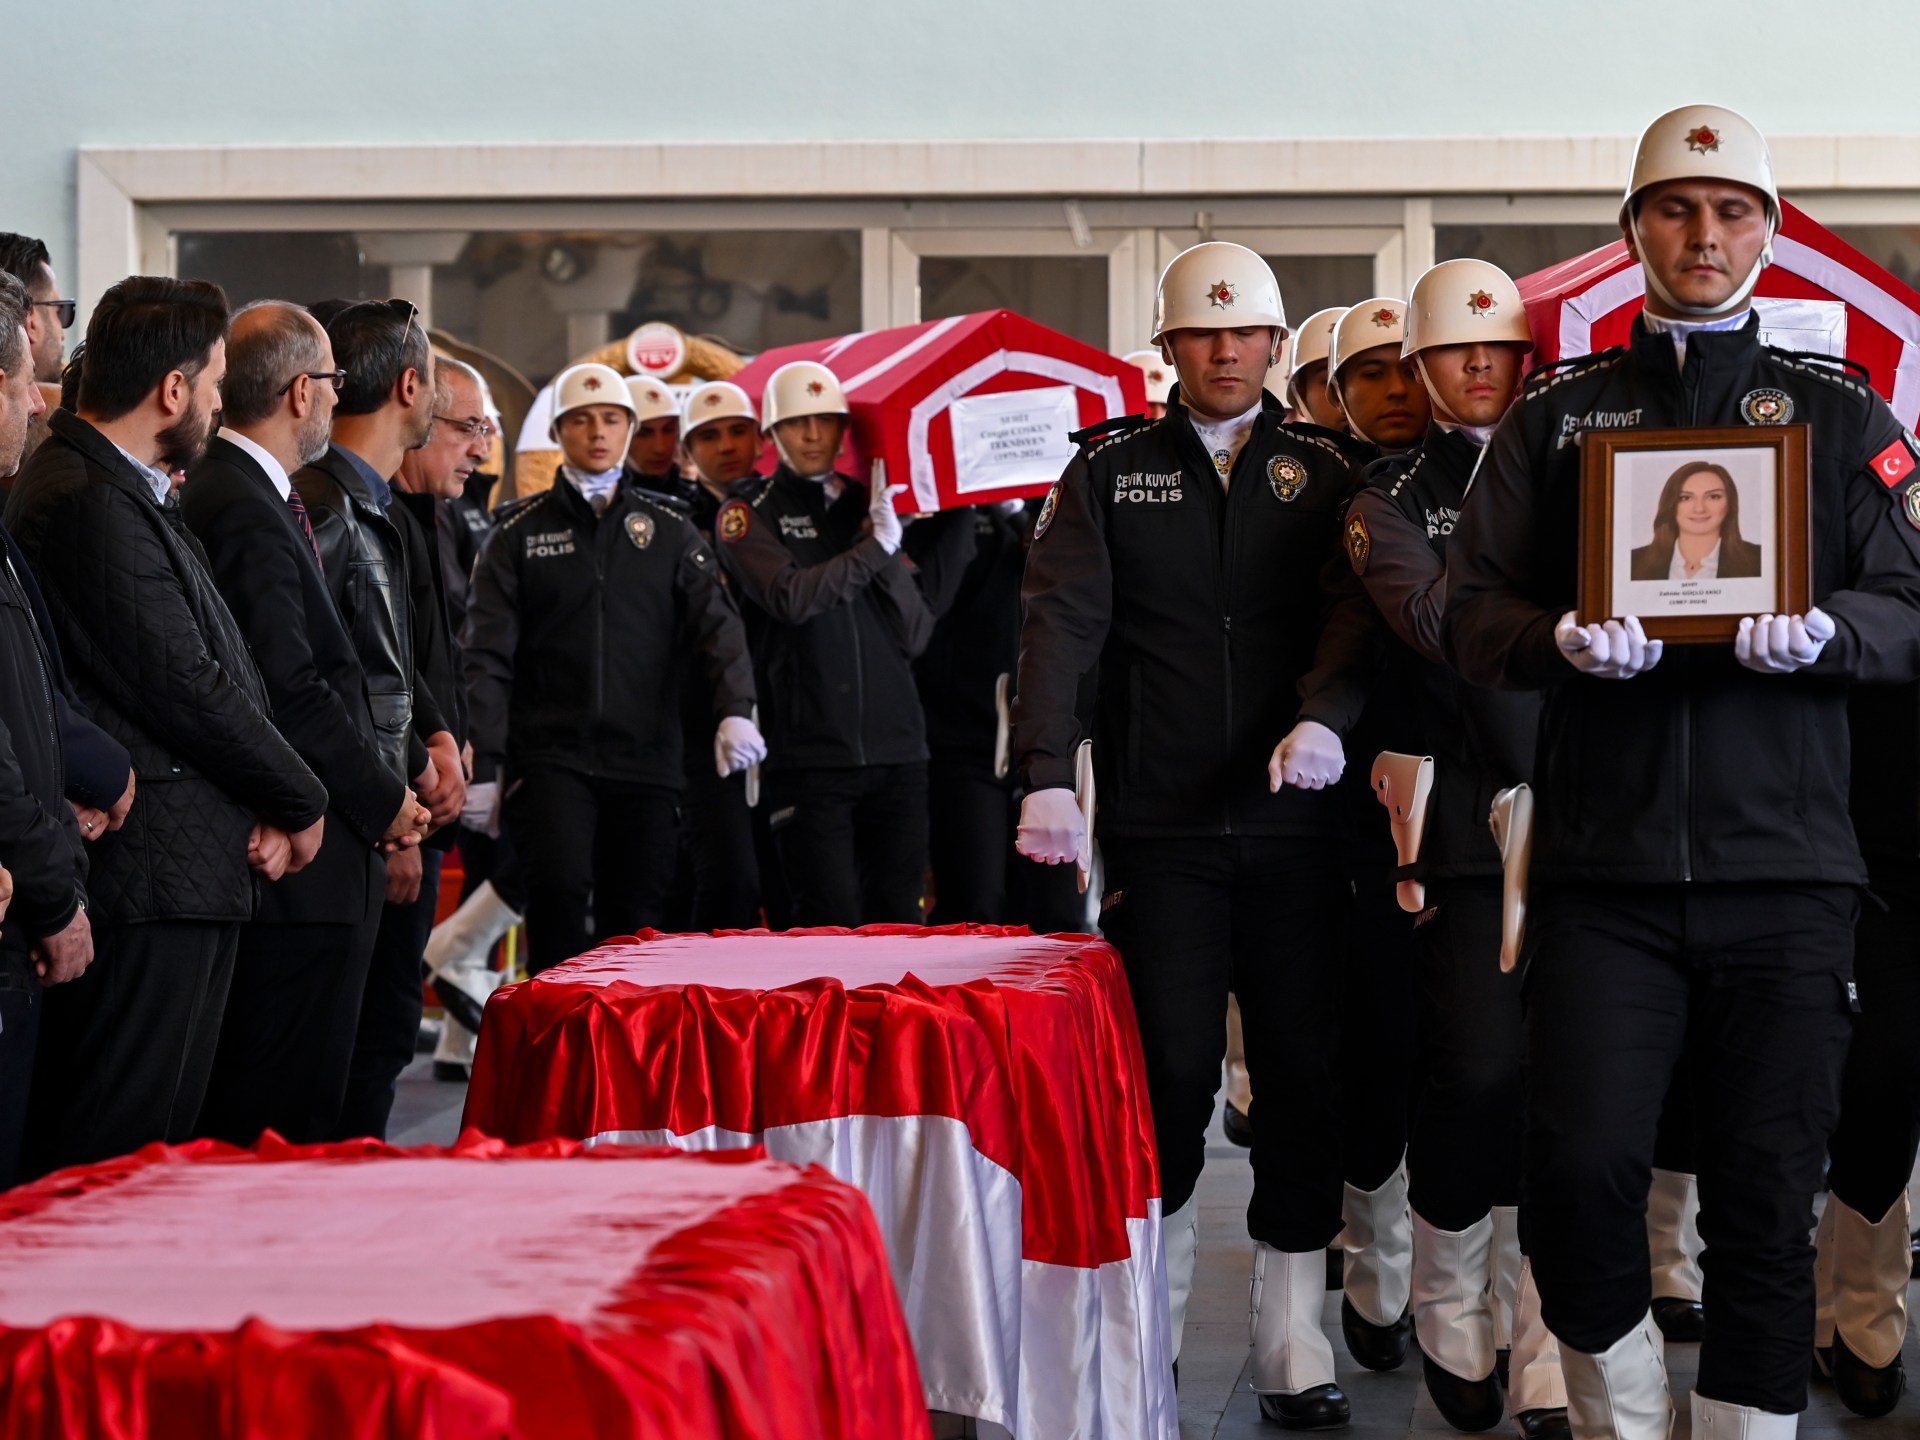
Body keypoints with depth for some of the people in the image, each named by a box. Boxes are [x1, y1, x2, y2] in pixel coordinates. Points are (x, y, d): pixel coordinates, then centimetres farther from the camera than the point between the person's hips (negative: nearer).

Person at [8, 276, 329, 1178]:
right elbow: (186, 688, -17)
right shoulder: (91, 503, -16)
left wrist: (266, 804, 2)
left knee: (160, 1141, 13)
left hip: (182, 871, 10)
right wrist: (300, 803, -4)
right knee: (114, 1154, -6)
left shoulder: (124, 493, 17)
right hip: (146, 875, -10)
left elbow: (206, 674, 15)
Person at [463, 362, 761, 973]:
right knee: (561, 884, -21)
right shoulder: (519, 533, 7)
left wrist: (735, 709, -20)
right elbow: (488, 655, 2)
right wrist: (483, 763, -8)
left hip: (646, 760, 2)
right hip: (552, 755, -2)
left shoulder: (670, 532, 11)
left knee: (634, 921, 3)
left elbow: (717, 623, -1)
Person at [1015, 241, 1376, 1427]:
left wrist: (1327, 715, -25)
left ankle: (1295, 1347, 11)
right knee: (1174, 1071, -4)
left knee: (1302, 1075, 2)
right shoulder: (1111, 473, 8)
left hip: (1293, 823, 1)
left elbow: (1358, 612, -4)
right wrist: (1049, 777, -15)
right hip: (1158, 828, -1)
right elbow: (1064, 621, -2)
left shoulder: (1322, 474, 10)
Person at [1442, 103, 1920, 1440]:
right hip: (1602, 869, 0)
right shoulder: (1556, 415, 13)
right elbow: (1472, 615, 8)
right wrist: (1562, 639, -13)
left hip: (1785, 872, 0)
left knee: (1766, 1195, 2)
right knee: (1578, 1167, -9)